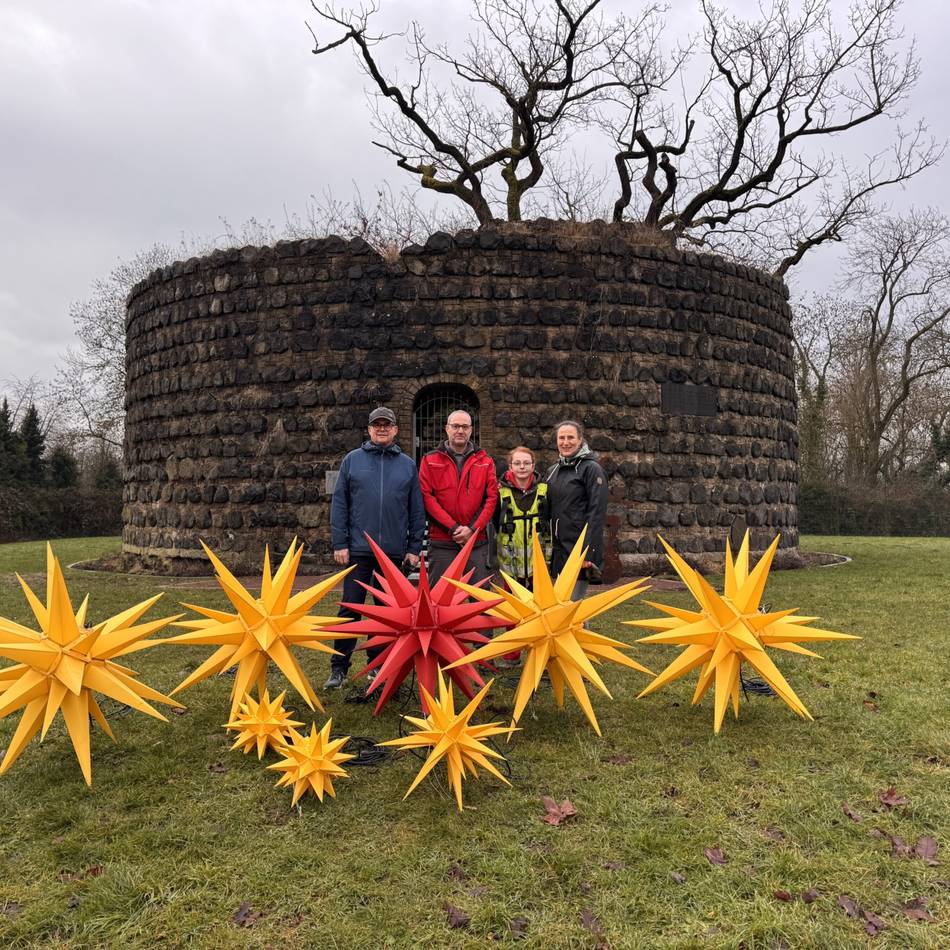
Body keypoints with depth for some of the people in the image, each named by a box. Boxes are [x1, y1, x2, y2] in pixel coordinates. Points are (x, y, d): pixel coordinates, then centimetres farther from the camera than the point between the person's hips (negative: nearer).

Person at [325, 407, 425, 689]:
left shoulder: (408, 465, 8)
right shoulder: (353, 460, 4)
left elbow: (417, 510, 8)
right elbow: (339, 504, 2)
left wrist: (414, 548, 3)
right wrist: (339, 543, -5)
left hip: (394, 551, 2)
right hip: (358, 549, -1)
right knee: (350, 609, 1)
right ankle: (339, 668, 10)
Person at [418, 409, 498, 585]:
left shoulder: (485, 462, 10)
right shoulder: (430, 461, 6)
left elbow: (491, 498, 4)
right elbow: (427, 497, -3)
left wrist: (473, 529, -9)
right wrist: (453, 528, -11)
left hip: (477, 542, 2)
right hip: (441, 542, -1)